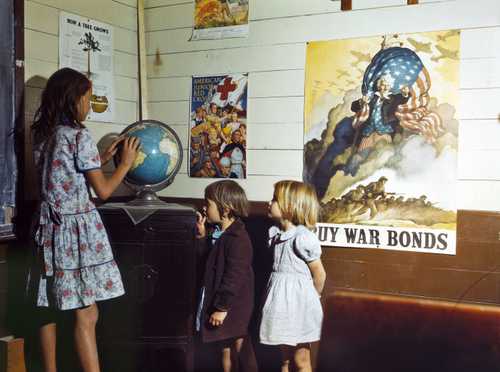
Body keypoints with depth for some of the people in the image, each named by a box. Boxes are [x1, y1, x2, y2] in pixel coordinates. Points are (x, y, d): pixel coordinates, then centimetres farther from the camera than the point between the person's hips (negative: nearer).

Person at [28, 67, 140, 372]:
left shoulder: (42, 135, 10)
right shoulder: (80, 136, -13)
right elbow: (103, 190, -10)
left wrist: (104, 157, 20)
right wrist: (126, 162, 4)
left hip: (50, 228, 8)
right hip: (78, 230, -8)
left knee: (50, 310, 14)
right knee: (86, 315, -4)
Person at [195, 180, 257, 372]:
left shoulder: (238, 239, -23)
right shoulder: (219, 234, 7)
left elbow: (234, 277, -24)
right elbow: (211, 261, 17)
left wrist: (222, 308, -22)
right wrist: (203, 237, 6)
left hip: (233, 307, -9)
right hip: (221, 303, 9)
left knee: (238, 351, 7)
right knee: (225, 349, 18)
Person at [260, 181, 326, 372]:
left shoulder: (303, 238, -18)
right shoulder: (276, 234, 3)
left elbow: (319, 273, -9)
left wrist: (312, 297, 5)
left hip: (298, 301, -7)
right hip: (281, 299, 7)